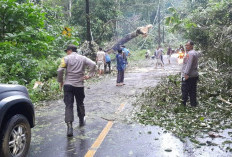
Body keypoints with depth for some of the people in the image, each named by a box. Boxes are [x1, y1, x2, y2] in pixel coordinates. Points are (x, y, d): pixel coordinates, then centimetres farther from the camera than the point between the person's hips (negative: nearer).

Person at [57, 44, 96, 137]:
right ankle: (81, 121, 35)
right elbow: (93, 64, -6)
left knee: (68, 105, -4)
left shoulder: (66, 58, 0)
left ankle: (69, 126, -16)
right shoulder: (83, 58, 9)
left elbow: (60, 70, -10)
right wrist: (89, 75, -2)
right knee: (80, 104, 20)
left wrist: (60, 81, 1)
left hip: (68, 85, -2)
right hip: (79, 85, 3)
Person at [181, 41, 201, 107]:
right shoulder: (195, 53, 17)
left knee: (185, 91, -6)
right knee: (193, 92, 13)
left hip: (188, 76, -10)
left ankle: (183, 104, -4)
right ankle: (193, 105, 18)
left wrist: (186, 74, -28)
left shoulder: (190, 53, -16)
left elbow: (189, 64, -24)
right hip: (194, 75, 10)